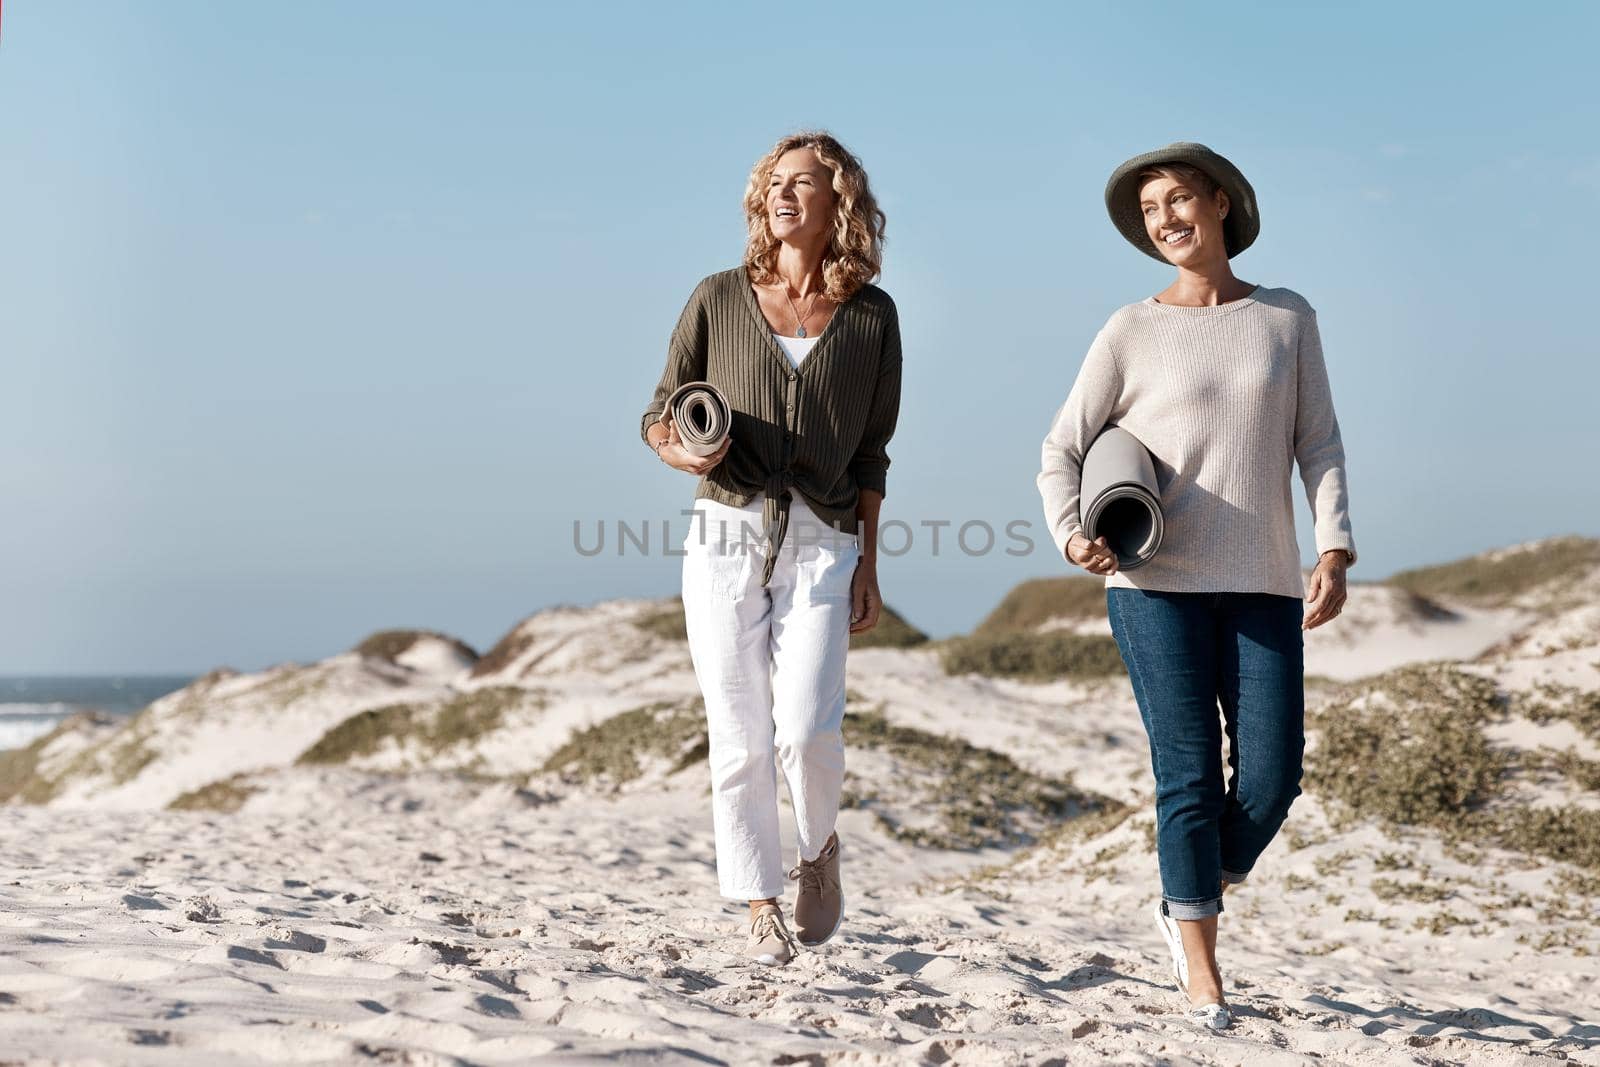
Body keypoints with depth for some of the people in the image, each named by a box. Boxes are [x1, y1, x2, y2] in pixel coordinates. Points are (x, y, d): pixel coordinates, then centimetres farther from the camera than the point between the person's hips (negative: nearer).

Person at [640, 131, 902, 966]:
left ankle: (821, 846, 15)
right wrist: (679, 452, -12)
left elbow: (871, 451, 11)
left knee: (806, 726, -15)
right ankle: (761, 908, 13)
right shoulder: (719, 299, 5)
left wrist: (867, 565, 7)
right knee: (738, 738, 0)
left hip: (822, 544, -1)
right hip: (727, 535, 1)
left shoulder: (870, 316, 6)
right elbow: (658, 415, 11)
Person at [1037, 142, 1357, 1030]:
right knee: (1189, 773, -4)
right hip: (1156, 585, -2)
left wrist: (1334, 549, -4)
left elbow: (1319, 443, 8)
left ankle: (1189, 905, 24)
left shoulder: (1287, 319, 10)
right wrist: (1071, 535, -12)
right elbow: (1061, 450, 6)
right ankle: (1200, 966, 8)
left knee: (1271, 776, -2)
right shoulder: (1132, 333, 4)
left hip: (1262, 586, 2)